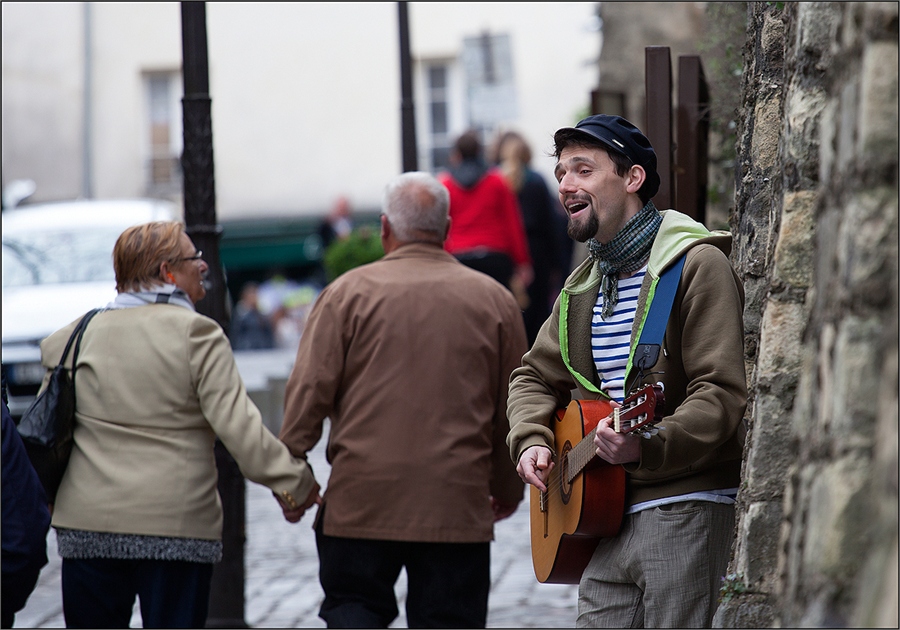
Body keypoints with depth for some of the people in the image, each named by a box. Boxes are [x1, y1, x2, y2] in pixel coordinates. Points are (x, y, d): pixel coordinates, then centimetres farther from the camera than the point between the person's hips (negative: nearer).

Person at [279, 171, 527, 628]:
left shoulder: (349, 292, -1)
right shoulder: (493, 300, 6)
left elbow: (310, 390, -5)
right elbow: (513, 412, 12)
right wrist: (508, 488, 26)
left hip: (360, 501, -1)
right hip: (458, 505, 1)